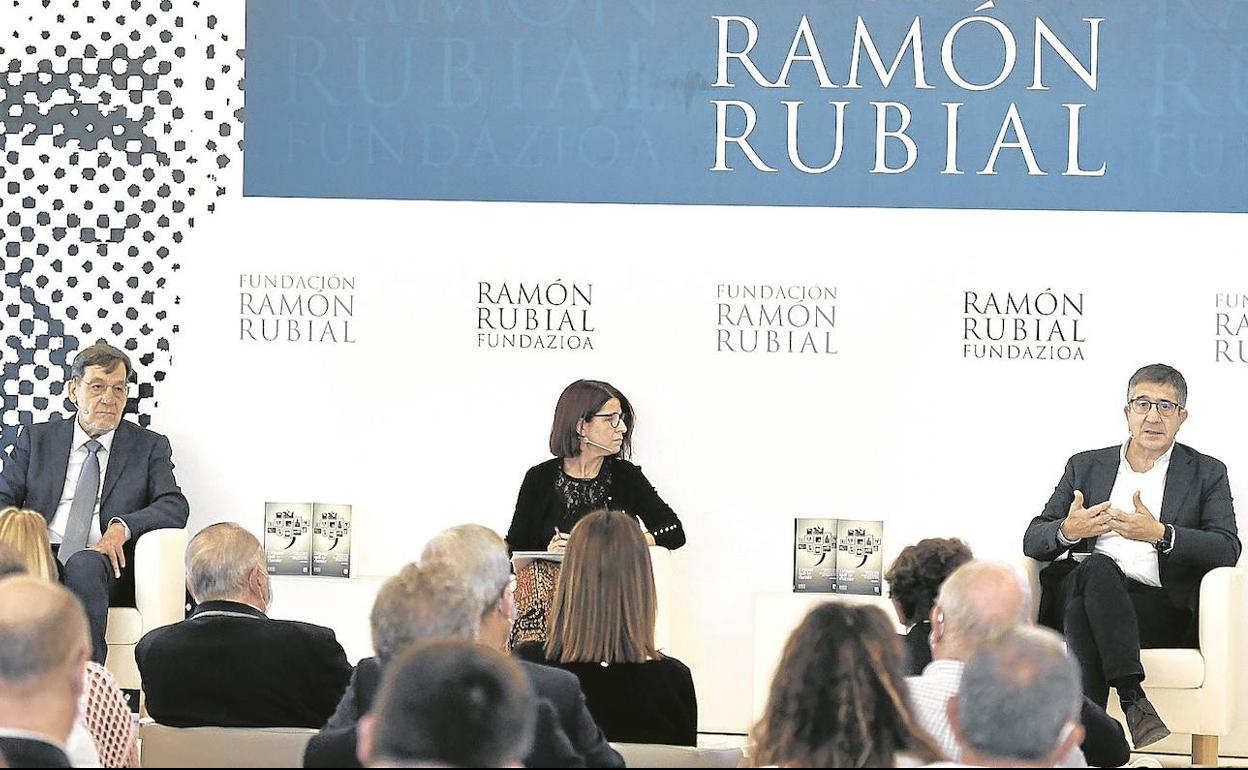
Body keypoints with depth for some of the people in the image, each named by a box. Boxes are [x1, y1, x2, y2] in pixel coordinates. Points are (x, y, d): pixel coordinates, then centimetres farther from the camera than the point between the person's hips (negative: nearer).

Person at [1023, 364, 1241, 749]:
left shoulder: (1206, 474, 16)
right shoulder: (1085, 466, 22)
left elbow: (1228, 550, 0)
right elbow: (1033, 541, 15)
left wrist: (1160, 535, -17)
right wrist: (1067, 531, -9)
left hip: (1163, 610, -2)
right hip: (1081, 592, 2)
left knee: (1084, 608, -33)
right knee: (1097, 567, -34)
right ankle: (1133, 697, -41)